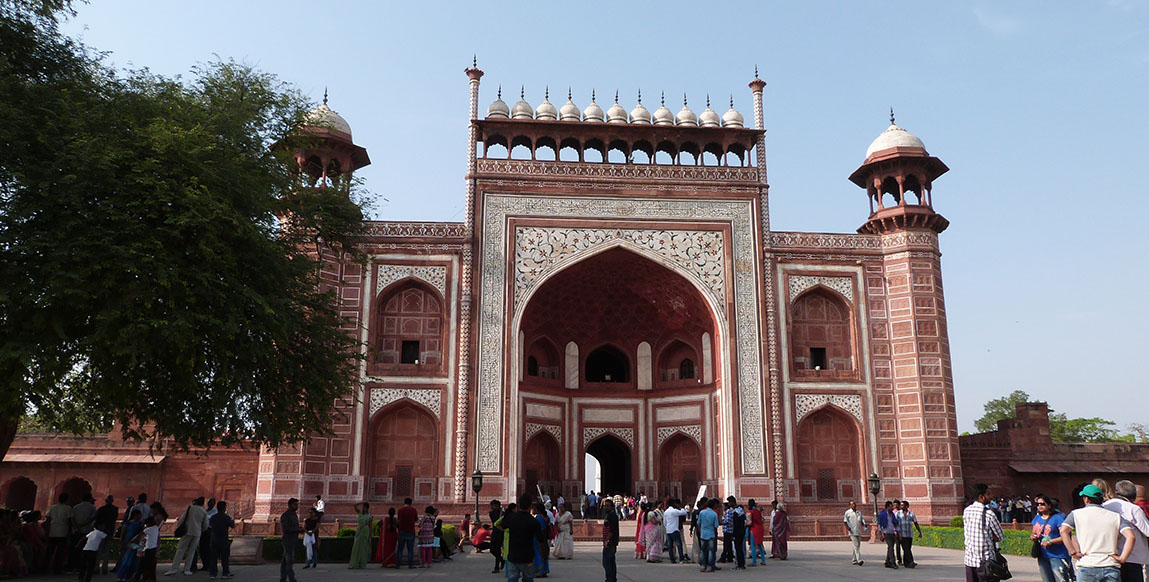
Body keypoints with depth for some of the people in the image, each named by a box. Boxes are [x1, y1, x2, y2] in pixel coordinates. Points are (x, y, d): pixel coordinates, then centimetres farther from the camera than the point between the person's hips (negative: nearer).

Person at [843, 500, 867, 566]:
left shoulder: (859, 512, 18)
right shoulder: (848, 512, 2)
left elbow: (862, 520, 18)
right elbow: (845, 520, -3)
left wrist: (864, 525, -3)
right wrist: (847, 527, -19)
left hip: (859, 532, 6)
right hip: (852, 532, -6)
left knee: (858, 546, 9)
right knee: (856, 546, -15)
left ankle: (854, 560, 18)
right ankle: (859, 560, -22)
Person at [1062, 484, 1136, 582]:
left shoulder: (1076, 514, 6)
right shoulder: (1116, 516, 10)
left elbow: (1063, 531, -9)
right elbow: (1131, 537, -4)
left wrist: (1073, 552, -5)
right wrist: (1122, 558, 0)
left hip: (1087, 565, -2)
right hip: (1111, 566, 2)